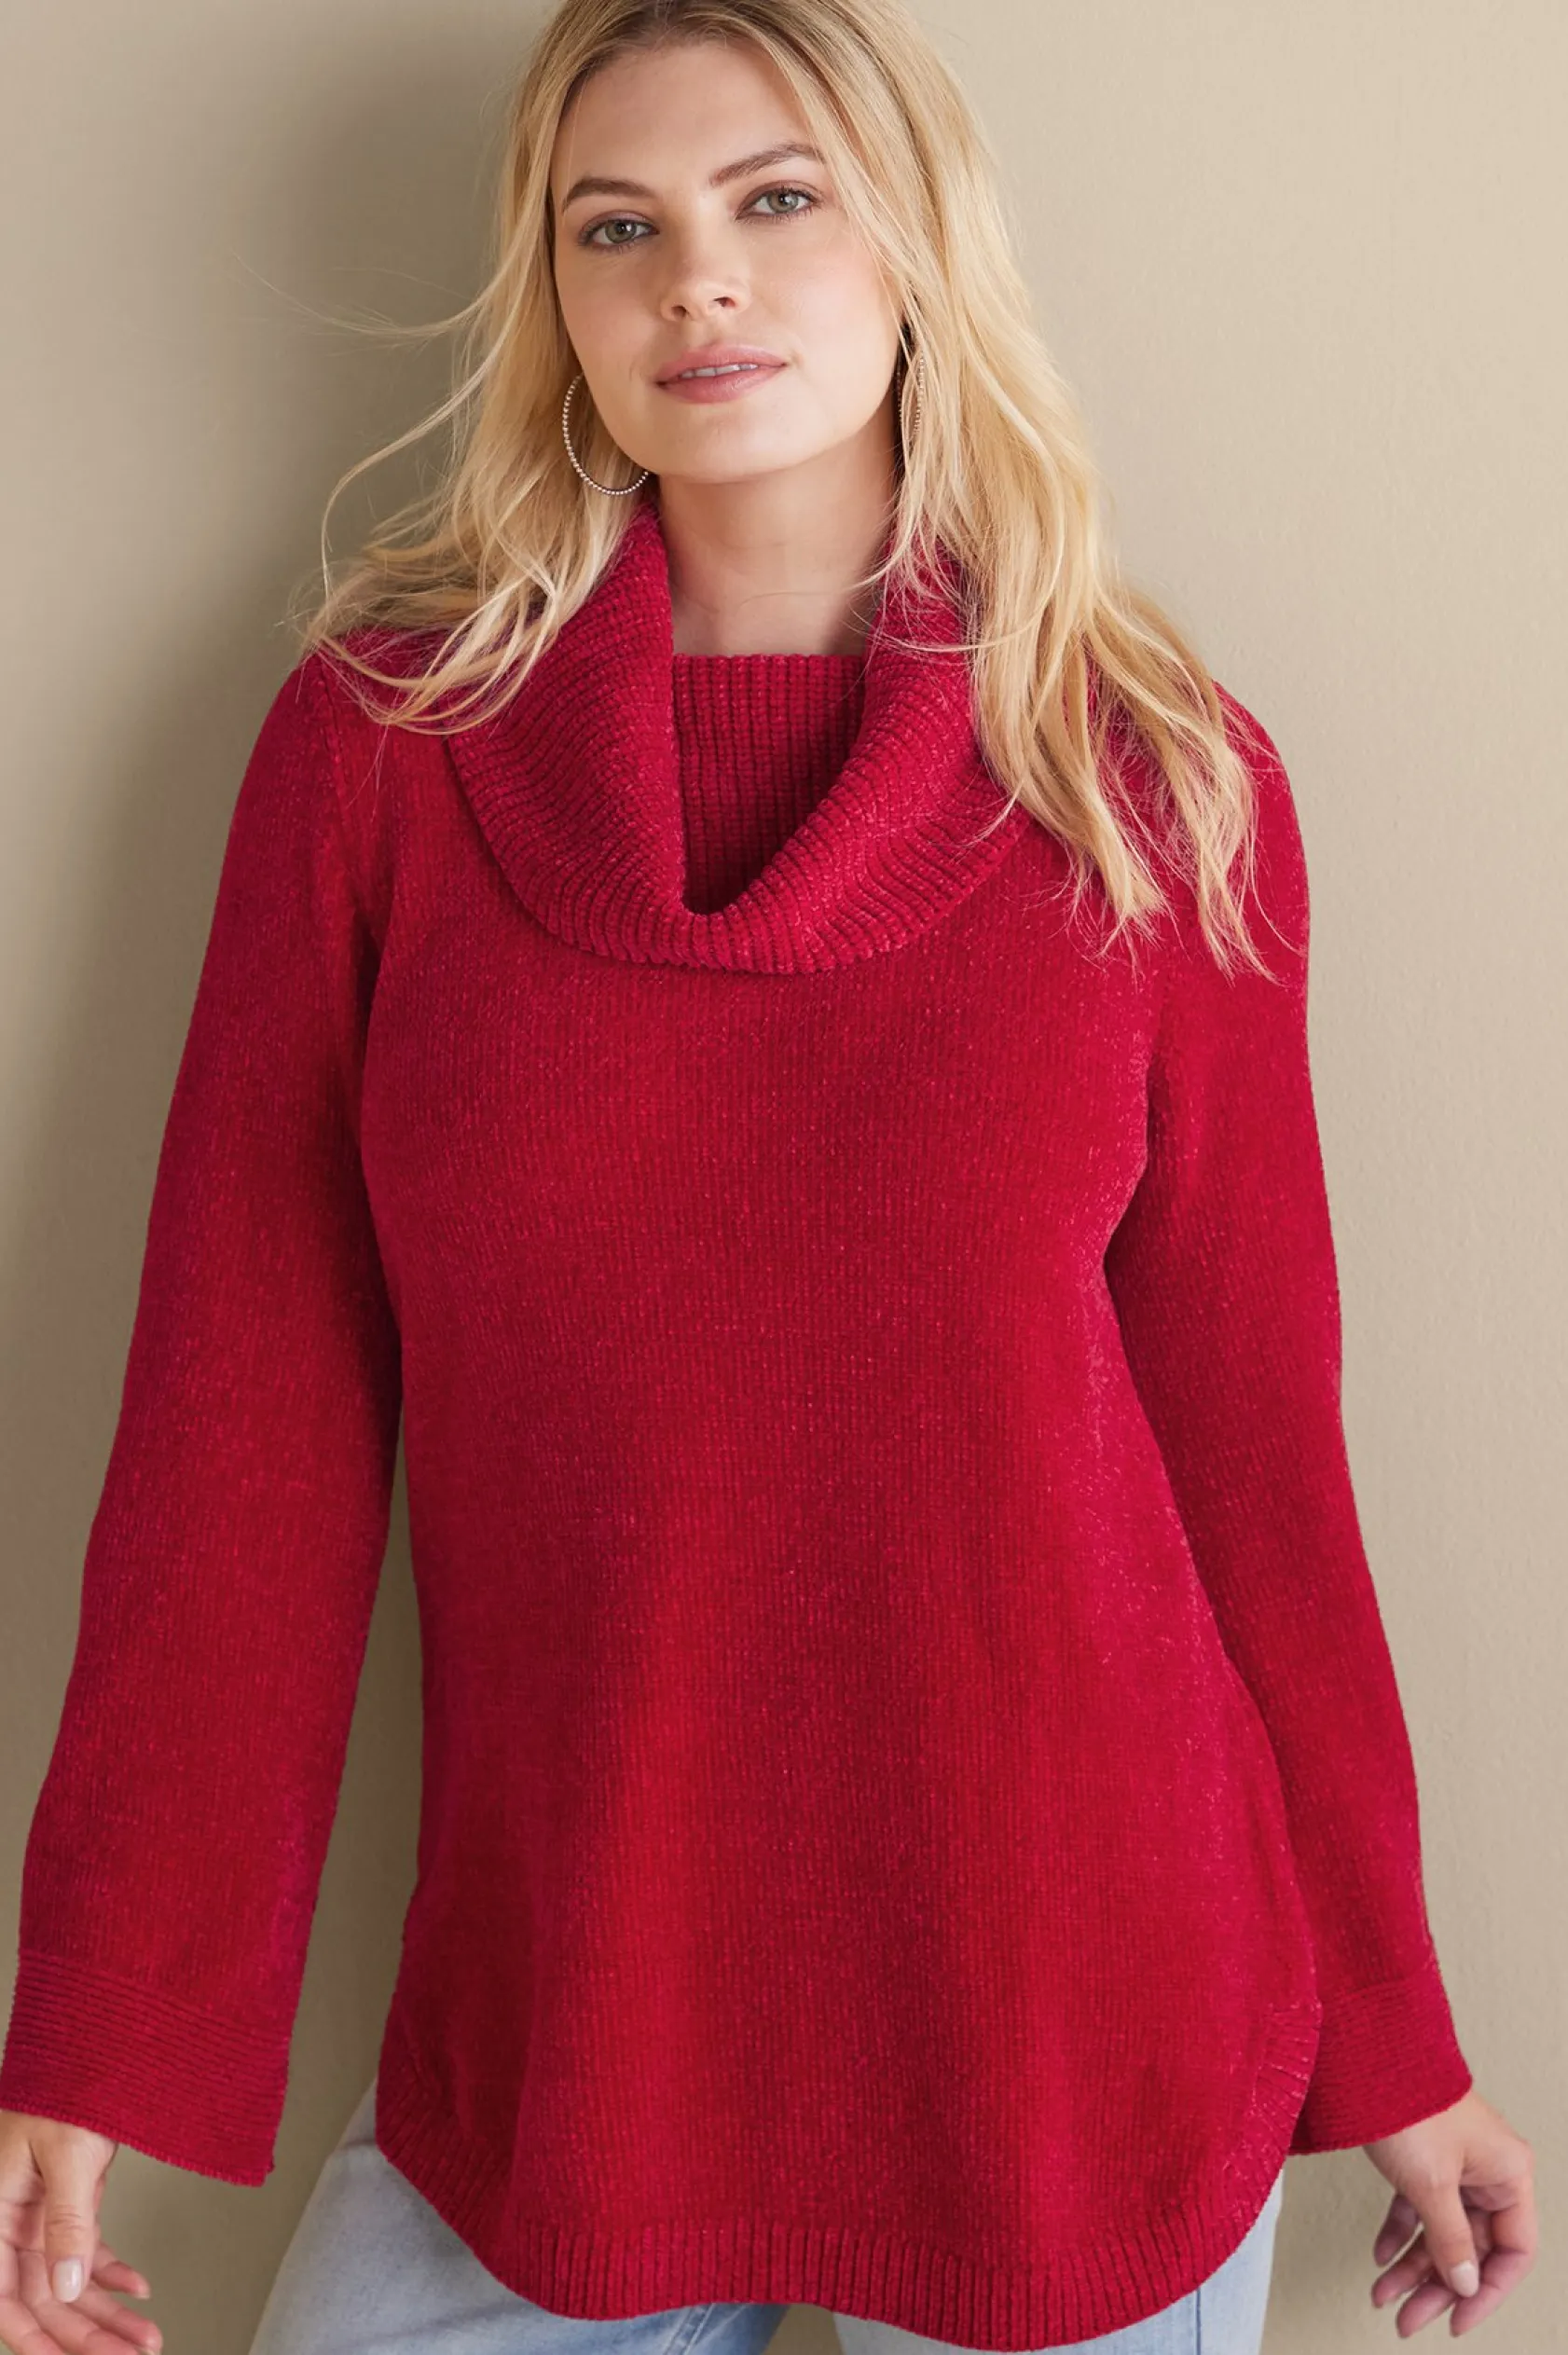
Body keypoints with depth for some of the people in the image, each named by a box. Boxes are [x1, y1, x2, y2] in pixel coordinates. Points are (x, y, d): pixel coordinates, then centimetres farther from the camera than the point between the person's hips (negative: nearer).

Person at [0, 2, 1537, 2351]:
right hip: (553, 2038, 1)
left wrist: (1390, 2039, 7)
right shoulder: (380, 741, -3)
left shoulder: (1162, 784, -3)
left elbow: (1247, 1428, 1)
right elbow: (247, 1408, -3)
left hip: (1078, 2045, 0)